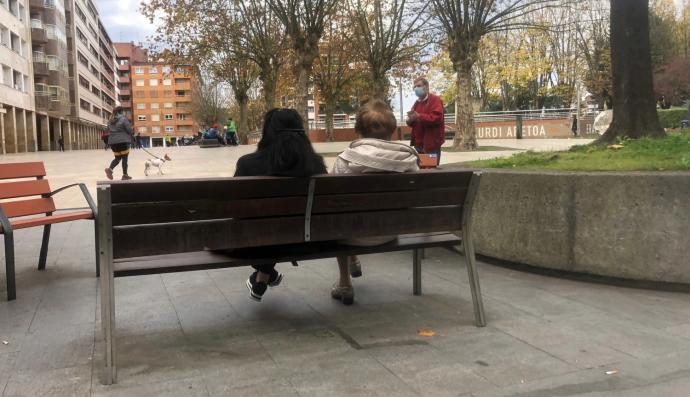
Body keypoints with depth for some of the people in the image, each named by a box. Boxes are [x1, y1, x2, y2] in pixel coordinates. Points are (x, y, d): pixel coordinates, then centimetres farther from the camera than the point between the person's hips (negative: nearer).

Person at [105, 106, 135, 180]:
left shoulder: (111, 121, 15)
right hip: (122, 141, -7)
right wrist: (132, 136, 10)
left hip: (112, 141, 7)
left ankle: (110, 169, -8)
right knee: (124, 158, 1)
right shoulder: (123, 119, -7)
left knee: (117, 158, 16)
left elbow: (109, 131, 20)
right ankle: (125, 175, 0)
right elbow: (129, 130, -9)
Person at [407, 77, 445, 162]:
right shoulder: (417, 103, 18)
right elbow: (411, 122, 21)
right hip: (418, 144, 8)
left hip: (431, 144, -8)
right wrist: (410, 119, -4)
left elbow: (436, 118, -22)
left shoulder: (435, 100, -6)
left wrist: (419, 116, -19)